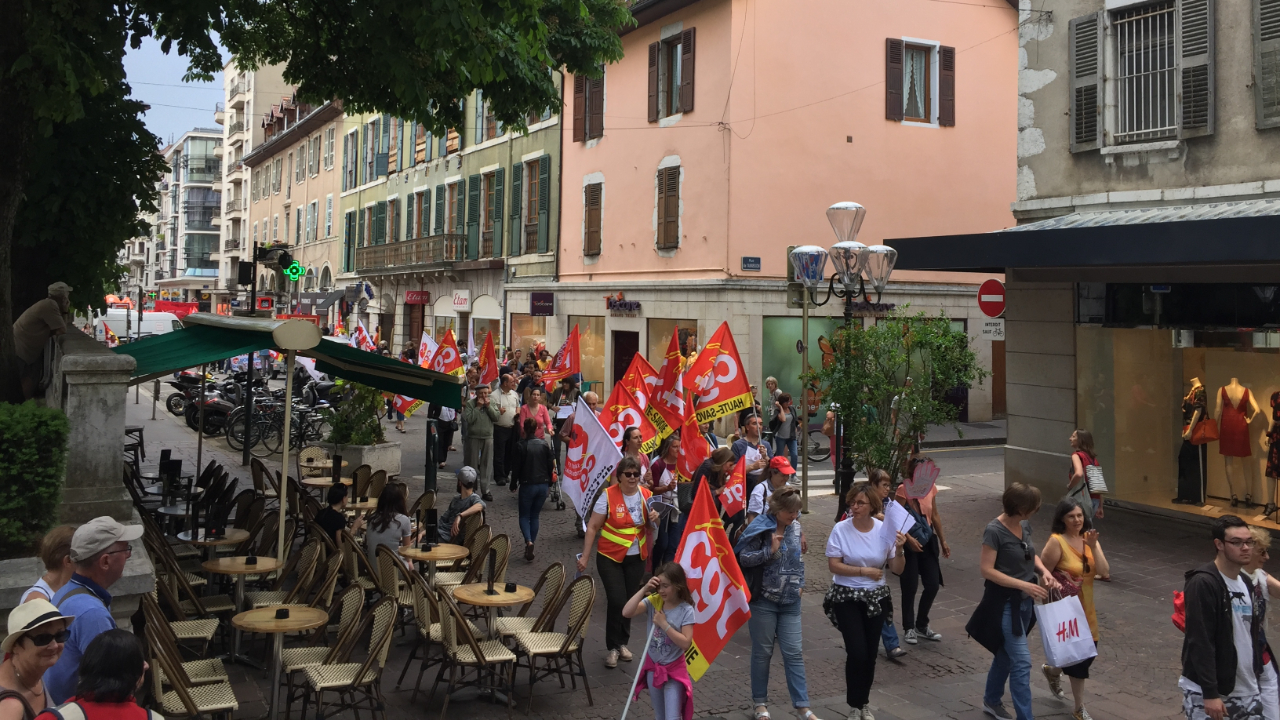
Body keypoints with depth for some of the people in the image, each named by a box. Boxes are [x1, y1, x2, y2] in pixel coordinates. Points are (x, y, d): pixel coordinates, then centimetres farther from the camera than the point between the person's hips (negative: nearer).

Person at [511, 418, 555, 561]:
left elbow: (516, 467, -8)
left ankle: (529, 542, -17)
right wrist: (549, 483, 16)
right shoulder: (544, 444, 0)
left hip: (527, 485, -3)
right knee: (534, 516, 15)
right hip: (543, 485, 4)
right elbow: (550, 465, 5)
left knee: (524, 516, 9)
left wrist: (513, 485, 5)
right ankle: (530, 549, 15)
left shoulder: (521, 445, -10)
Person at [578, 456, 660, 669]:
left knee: (630, 601, 11)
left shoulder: (646, 495, -1)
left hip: (636, 558, 4)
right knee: (617, 601, -11)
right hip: (610, 557, -4)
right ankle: (613, 648, 5)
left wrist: (654, 519, -13)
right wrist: (585, 556, -13)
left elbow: (652, 526, 11)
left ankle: (623, 643, 30)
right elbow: (592, 527, -10)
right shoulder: (608, 495, -13)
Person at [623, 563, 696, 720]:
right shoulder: (653, 602, -8)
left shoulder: (686, 610, -16)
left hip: (674, 669, -4)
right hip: (653, 667, 4)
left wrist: (664, 624, -23)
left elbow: (685, 643, -21)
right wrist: (644, 589, -24)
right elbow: (626, 613, -21)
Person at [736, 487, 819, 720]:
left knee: (794, 653, 3)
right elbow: (743, 558, -14)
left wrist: (800, 583, 9)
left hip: (790, 602, 4)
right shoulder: (760, 527, -12)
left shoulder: (795, 528, 4)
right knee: (762, 652, 7)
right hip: (763, 600, -4)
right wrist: (769, 550, -22)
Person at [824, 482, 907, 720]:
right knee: (857, 653, -10)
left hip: (876, 598, 3)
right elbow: (833, 565, -12)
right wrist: (863, 571, -17)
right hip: (847, 597, -2)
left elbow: (897, 569, -3)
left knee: (870, 654, 7)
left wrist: (898, 549, -21)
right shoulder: (840, 529, -11)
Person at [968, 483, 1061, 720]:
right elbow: (987, 570, -21)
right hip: (1004, 602, -8)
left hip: (1023, 601, 8)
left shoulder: (1024, 525, 1)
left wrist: (1044, 571, -5)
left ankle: (991, 701, 39)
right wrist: (1024, 585, -24)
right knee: (1022, 661, -8)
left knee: (1006, 654, 21)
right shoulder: (995, 530, -21)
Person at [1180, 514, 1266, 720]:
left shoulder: (1246, 583, 9)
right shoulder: (1203, 584, -16)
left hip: (1247, 693, 7)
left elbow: (1254, 635, 17)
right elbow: (1200, 642, -20)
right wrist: (1210, 693, -22)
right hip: (1206, 693, -7)